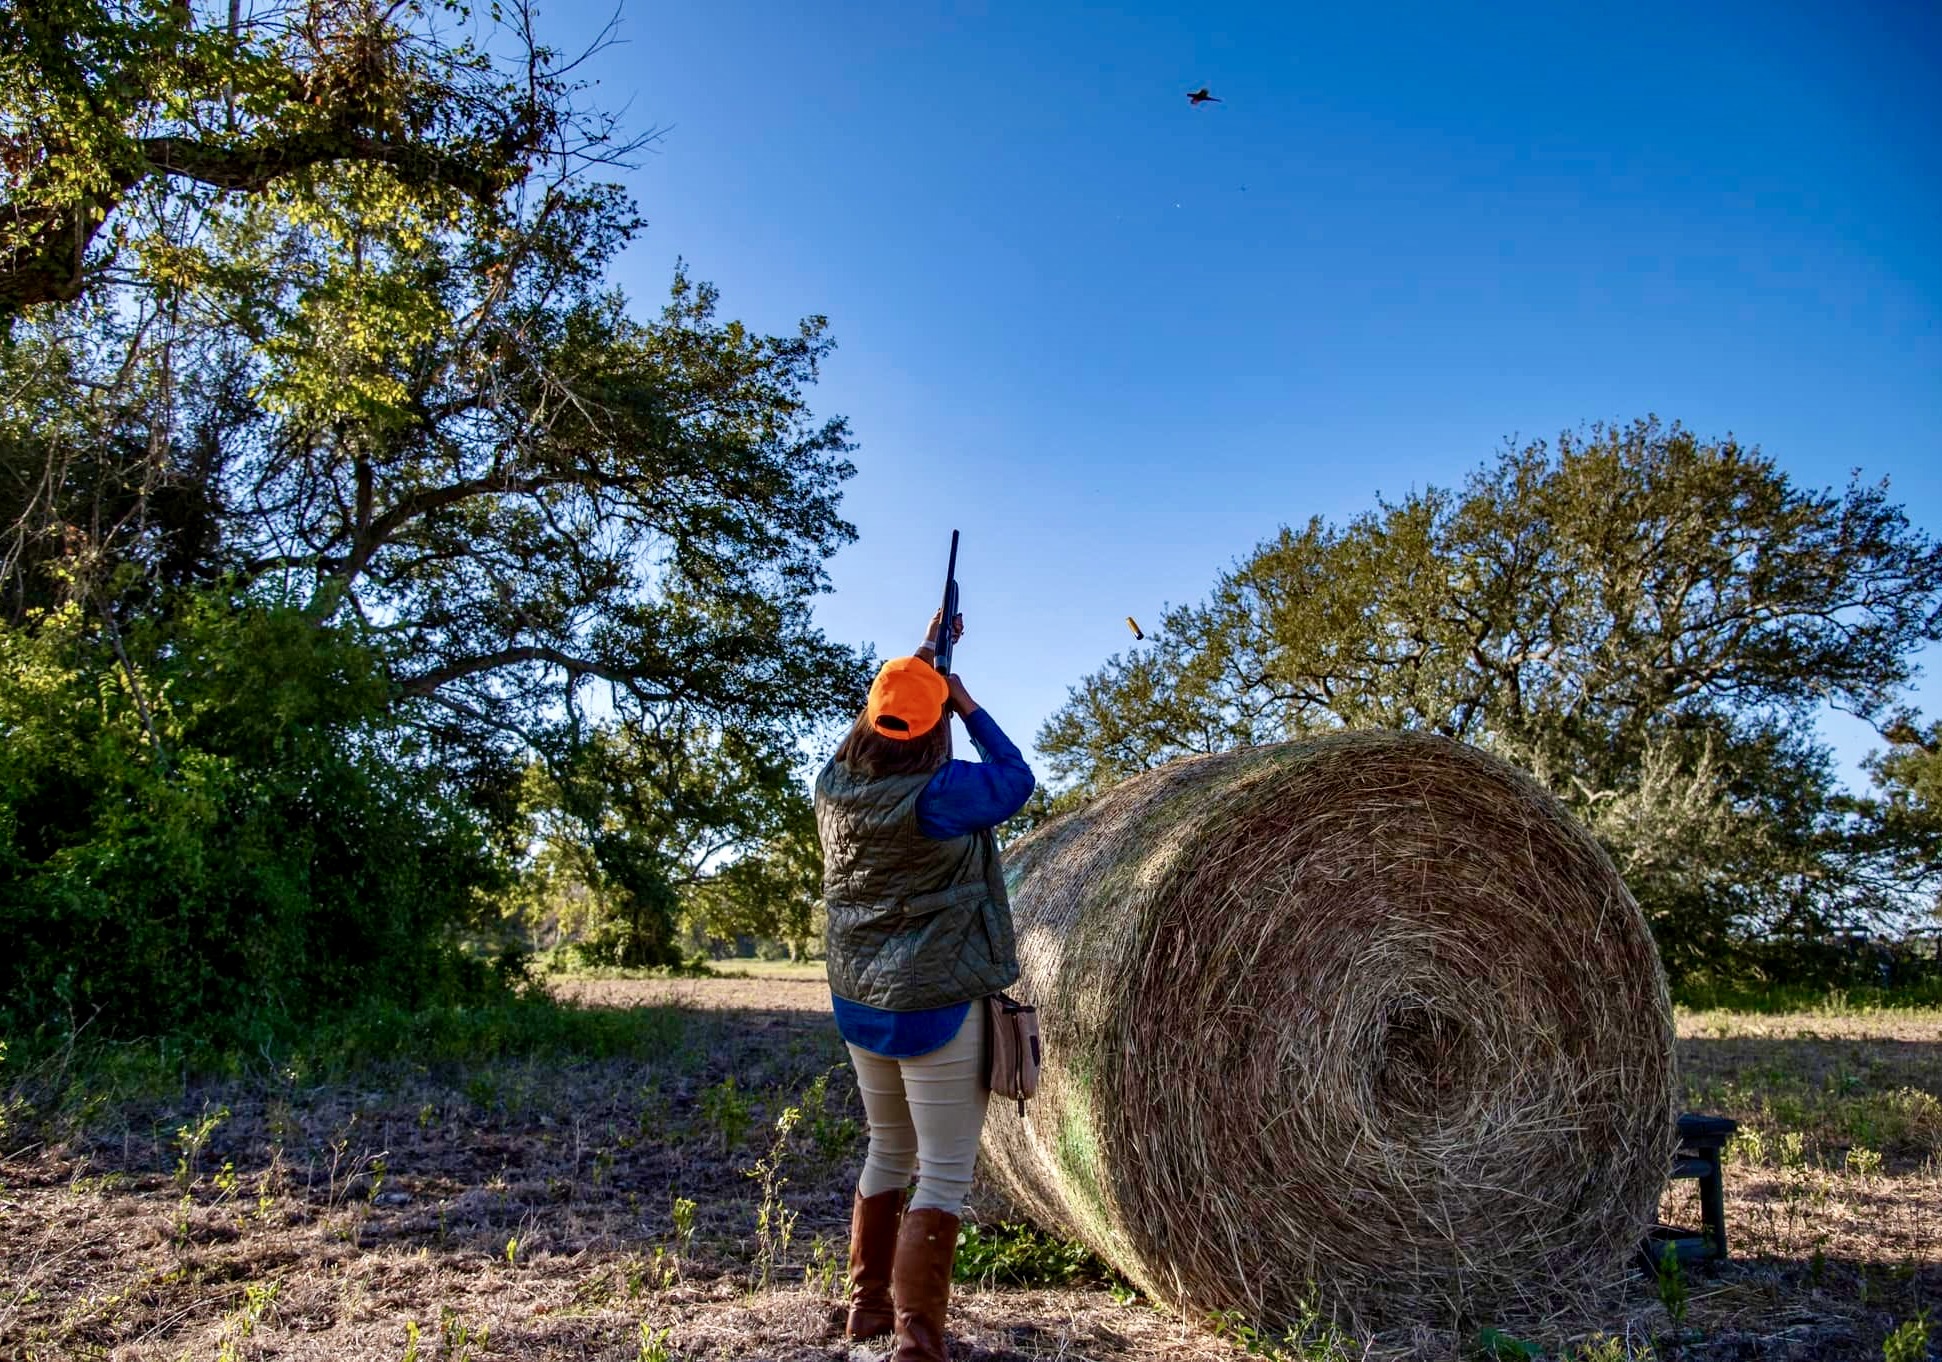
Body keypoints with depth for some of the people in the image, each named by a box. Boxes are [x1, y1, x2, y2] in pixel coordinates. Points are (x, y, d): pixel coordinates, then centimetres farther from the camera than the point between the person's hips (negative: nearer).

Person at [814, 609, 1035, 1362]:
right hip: (937, 1008, -7)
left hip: (859, 1003, 7)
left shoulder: (834, 784, -2)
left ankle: (868, 1301, 32)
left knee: (889, 1153, 23)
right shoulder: (938, 794, -20)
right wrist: (968, 704, 3)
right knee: (944, 1175, 1)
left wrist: (923, 658, 21)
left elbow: (887, 722, 18)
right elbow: (1016, 779, -2)